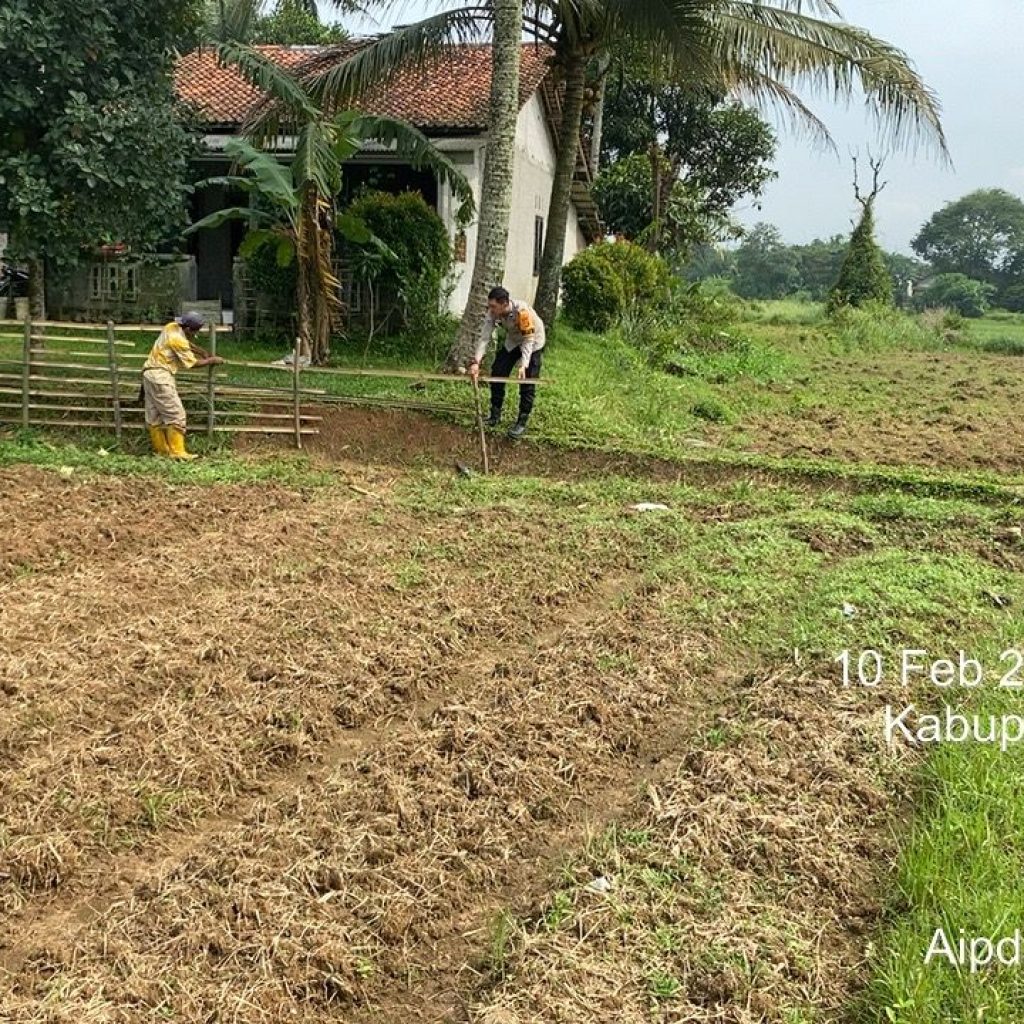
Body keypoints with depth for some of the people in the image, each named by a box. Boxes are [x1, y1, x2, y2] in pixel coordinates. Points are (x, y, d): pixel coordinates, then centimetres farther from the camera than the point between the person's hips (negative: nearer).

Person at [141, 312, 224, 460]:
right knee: (176, 415, -9)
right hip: (160, 376, -10)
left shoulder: (173, 327, 6)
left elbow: (189, 343, 24)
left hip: (150, 373, 10)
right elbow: (192, 363, -10)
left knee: (154, 416, 11)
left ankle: (161, 450, 18)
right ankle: (177, 452, -10)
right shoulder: (177, 339, -19)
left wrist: (205, 353, 18)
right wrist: (211, 361, 1)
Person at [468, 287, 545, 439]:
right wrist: (476, 362, -37)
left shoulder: (522, 311, -39)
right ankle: (495, 416, 15)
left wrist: (523, 365, -42)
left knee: (527, 382, -10)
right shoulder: (493, 313, -24)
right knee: (497, 373, 1)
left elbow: (528, 341, -33)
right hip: (512, 342, 5)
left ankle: (521, 423, -2)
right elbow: (484, 337, -26)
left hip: (533, 342, -5)